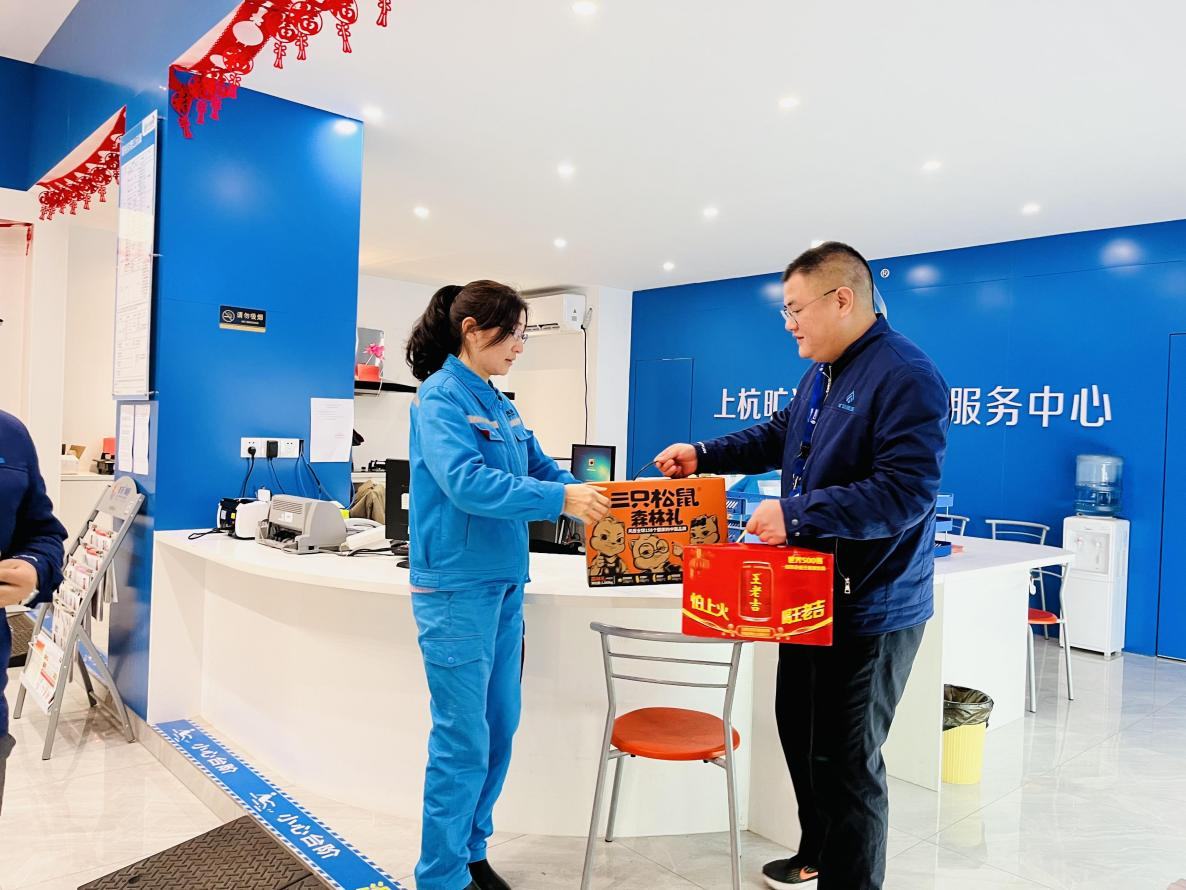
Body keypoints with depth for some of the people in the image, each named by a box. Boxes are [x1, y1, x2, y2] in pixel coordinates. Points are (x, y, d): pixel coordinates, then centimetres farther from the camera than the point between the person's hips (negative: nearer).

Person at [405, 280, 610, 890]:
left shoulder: (499, 405, 13)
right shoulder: (441, 397, -12)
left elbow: (542, 469, 13)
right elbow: (465, 482, -25)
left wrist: (591, 498, -4)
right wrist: (560, 500, -28)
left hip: (504, 585, 8)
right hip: (457, 588, -8)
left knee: (498, 729, 15)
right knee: (464, 742, 0)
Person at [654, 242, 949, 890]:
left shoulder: (906, 376, -21)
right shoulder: (821, 374, 10)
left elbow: (906, 491, -28)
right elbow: (778, 436, 23)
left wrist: (796, 513, -28)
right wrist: (703, 455, 11)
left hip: (869, 611, -10)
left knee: (846, 760, 2)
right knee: (798, 729, 23)